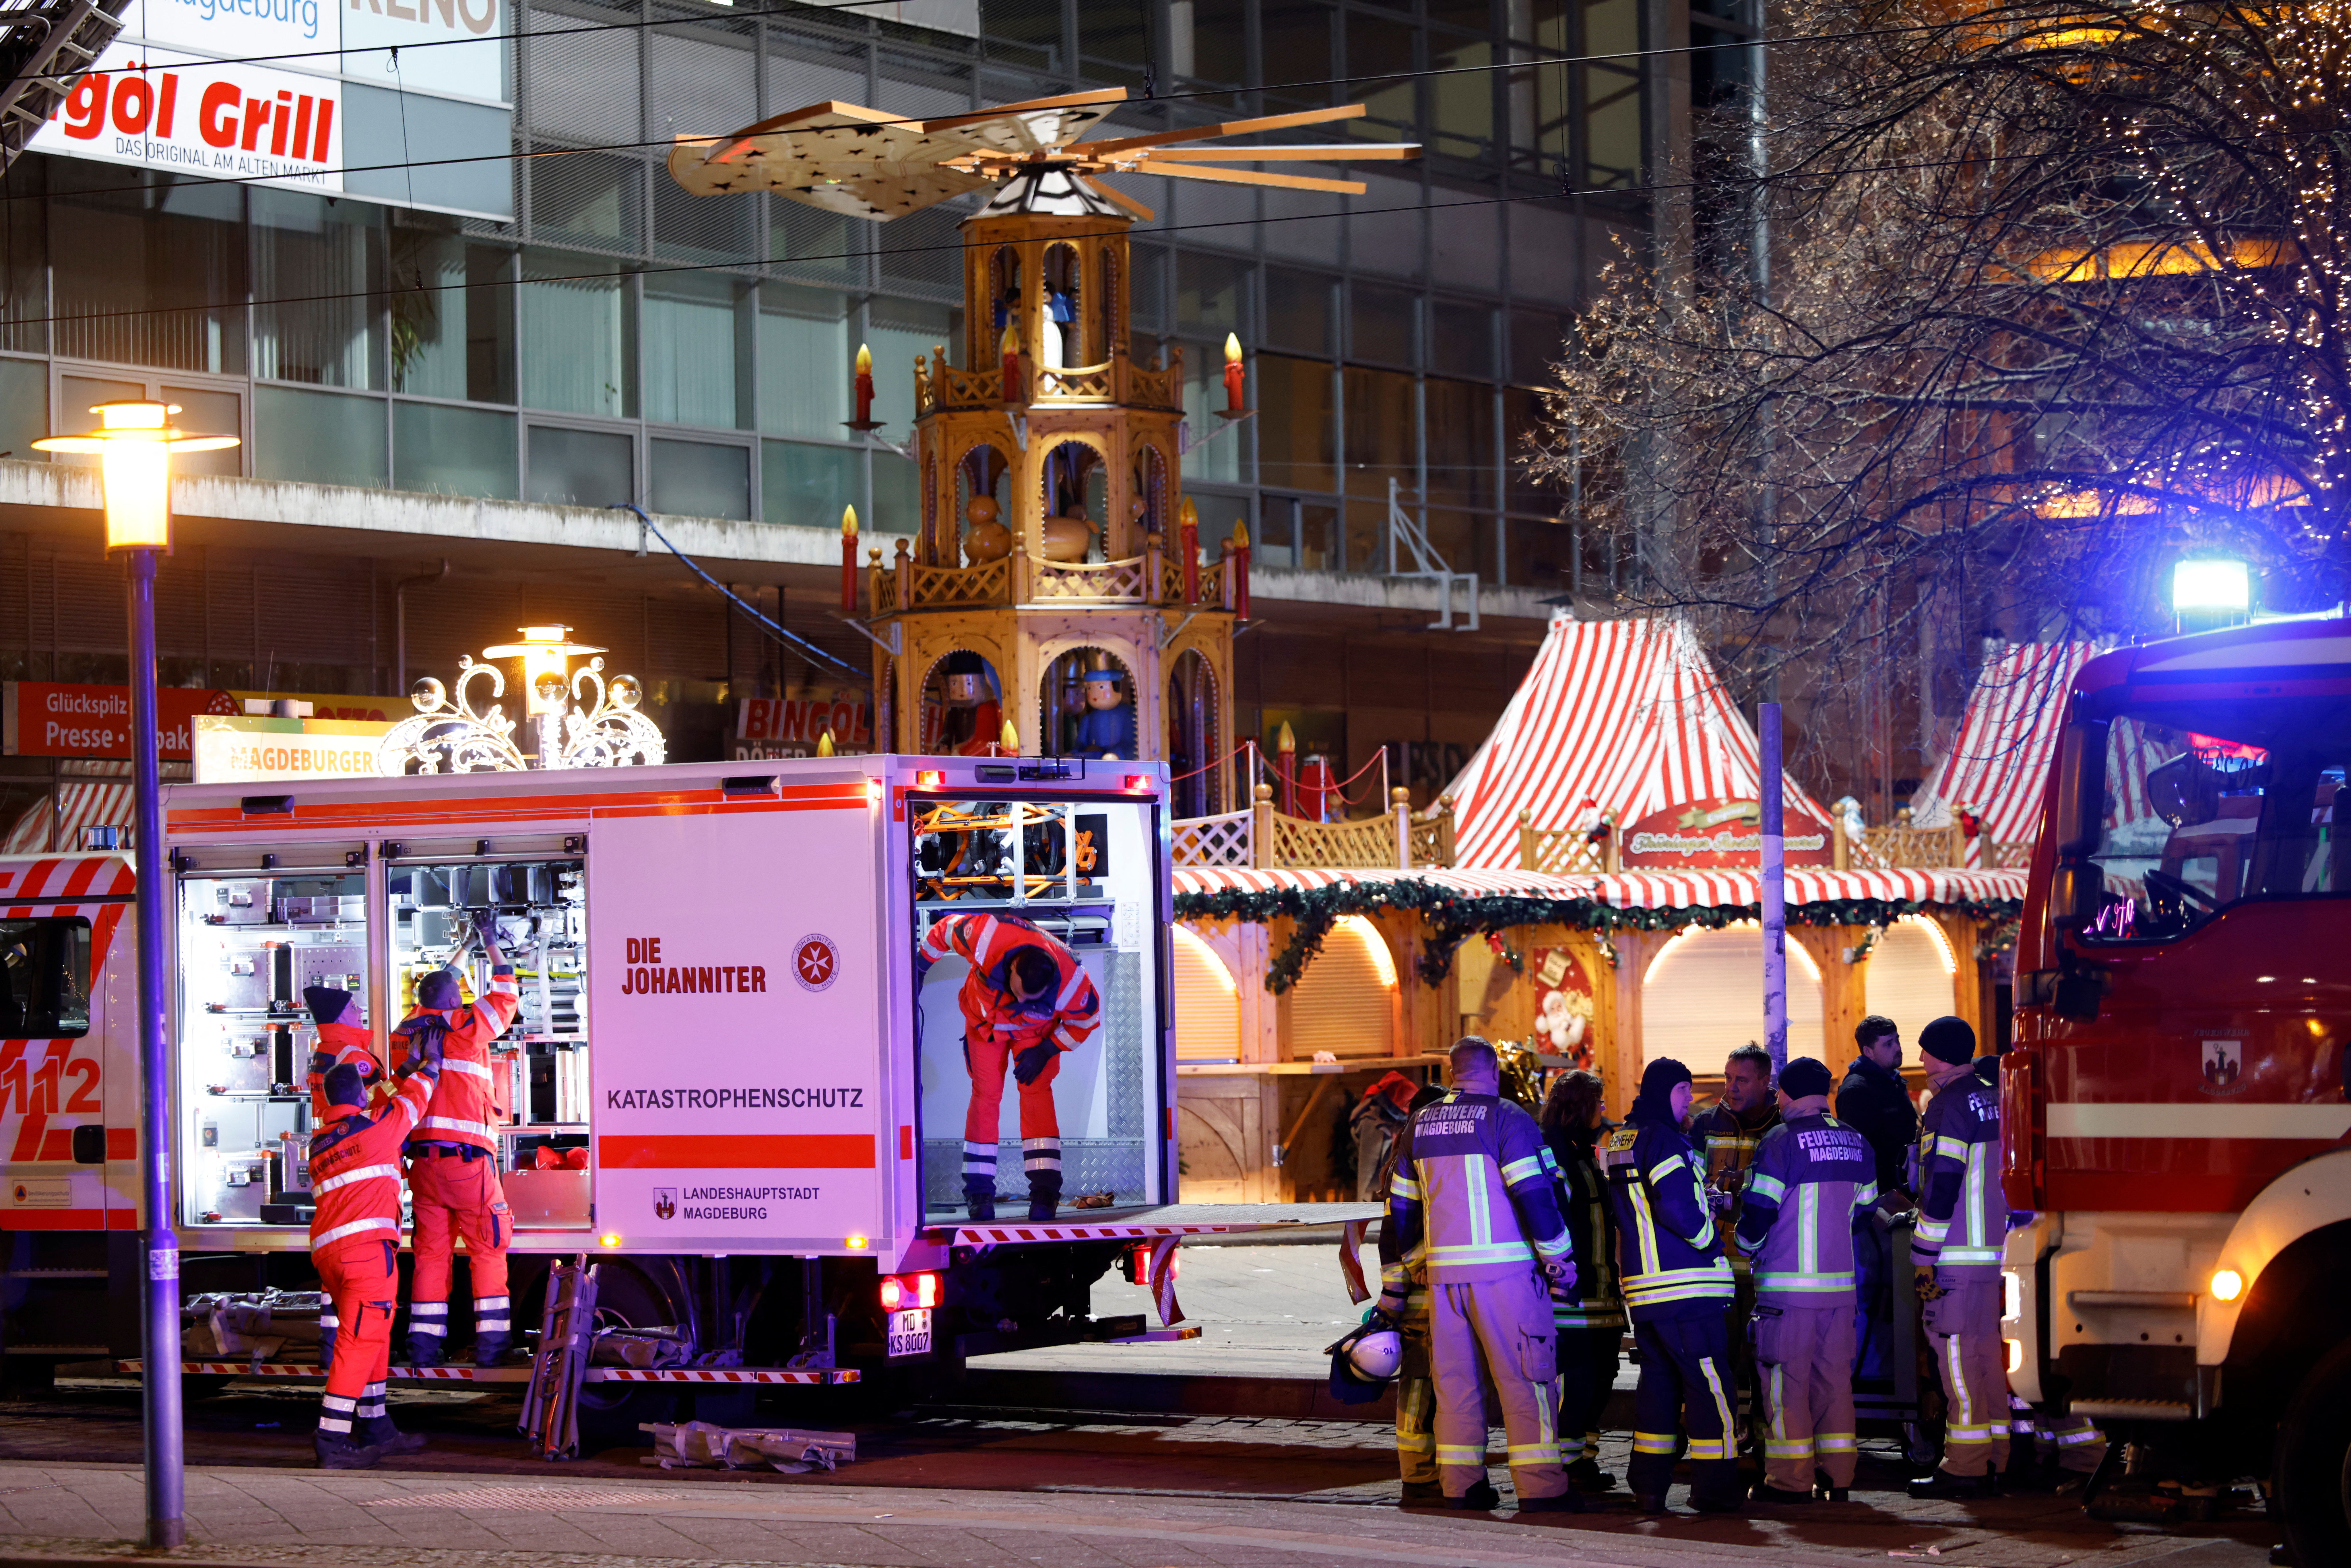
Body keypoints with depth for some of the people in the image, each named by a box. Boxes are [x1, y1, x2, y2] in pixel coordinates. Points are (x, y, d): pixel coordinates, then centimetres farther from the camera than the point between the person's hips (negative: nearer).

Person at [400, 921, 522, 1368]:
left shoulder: (408, 1032, 10)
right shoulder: (467, 1027, -2)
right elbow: (505, 995, 12)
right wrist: (491, 944, 25)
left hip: (423, 1158, 5)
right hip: (467, 1155, -5)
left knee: (431, 1250, 9)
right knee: (487, 1247, 3)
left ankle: (425, 1341, 6)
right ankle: (490, 1340, 0)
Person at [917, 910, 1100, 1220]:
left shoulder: (1071, 983, -38)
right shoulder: (986, 938, -42)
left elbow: (1087, 1020, -15)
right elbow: (946, 929, -20)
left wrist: (1046, 1052, -20)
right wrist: (920, 966, -7)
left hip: (1035, 1031, 0)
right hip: (985, 1019, 0)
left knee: (1036, 1092, -15)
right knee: (986, 1095, -6)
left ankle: (1045, 1190, -14)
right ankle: (979, 1191, 1)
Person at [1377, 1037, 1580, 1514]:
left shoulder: (1421, 1126, 13)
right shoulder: (1507, 1119, -7)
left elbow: (1400, 1210, 17)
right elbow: (1536, 1197, -13)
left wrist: (1393, 1287, 23)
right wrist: (1561, 1261, -3)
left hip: (1444, 1273, 6)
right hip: (1504, 1269, -5)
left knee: (1454, 1380, 11)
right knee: (1523, 1378, -3)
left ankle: (1461, 1485, 10)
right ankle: (1541, 1490, -6)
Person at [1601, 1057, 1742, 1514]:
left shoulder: (1617, 1143, 16)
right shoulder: (1662, 1141, -14)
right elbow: (1676, 1206, -23)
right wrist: (1709, 1238, -6)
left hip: (1642, 1287, 9)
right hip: (1687, 1287, -9)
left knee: (1659, 1380, 14)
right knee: (1709, 1384, -4)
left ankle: (1648, 1486, 14)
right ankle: (1713, 1488, -4)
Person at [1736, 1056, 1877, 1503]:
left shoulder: (1781, 1141, -11)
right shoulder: (1857, 1143, 9)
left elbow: (1759, 1210, -11)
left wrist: (1748, 1246, 9)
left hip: (1788, 1283, -6)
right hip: (1840, 1281, 6)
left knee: (1786, 1378, -1)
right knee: (1835, 1377, 10)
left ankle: (1791, 1479, 0)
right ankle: (1838, 1476, 11)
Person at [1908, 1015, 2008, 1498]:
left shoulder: (1950, 1104, -12)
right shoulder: (1993, 1096, 16)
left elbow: (1943, 1183, -17)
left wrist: (1924, 1255, -14)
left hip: (1959, 1254, -9)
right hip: (1997, 1250, 9)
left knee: (1957, 1351, -7)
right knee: (1986, 1352, 12)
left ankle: (1965, 1467, -8)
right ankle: (1995, 1460, 14)